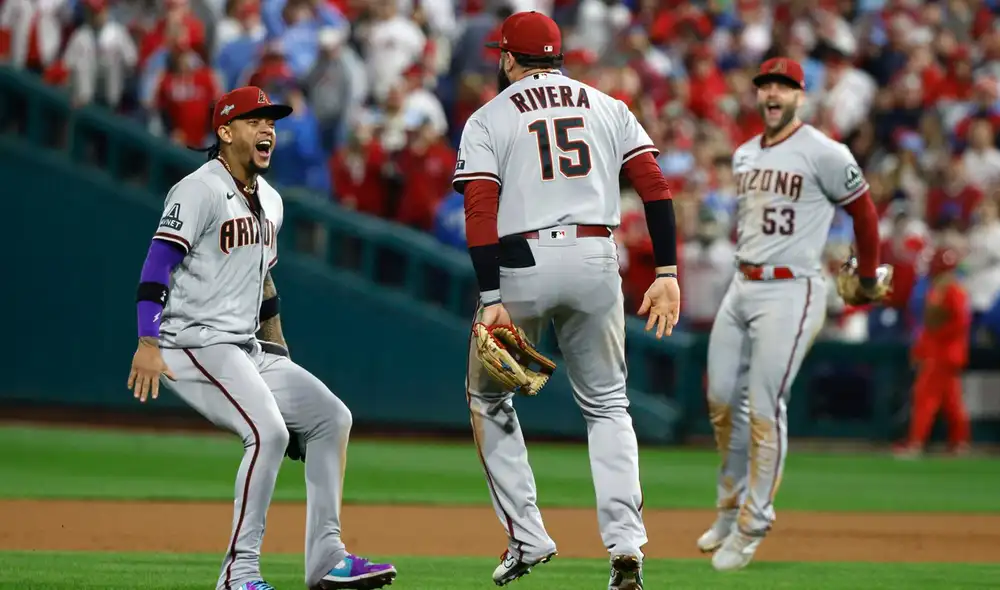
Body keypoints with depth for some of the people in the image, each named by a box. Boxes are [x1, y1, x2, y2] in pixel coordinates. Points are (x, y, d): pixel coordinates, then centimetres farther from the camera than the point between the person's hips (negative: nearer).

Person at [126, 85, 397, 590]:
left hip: (249, 351, 10)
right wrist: (148, 343, -30)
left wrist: (280, 358, 24)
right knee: (268, 431, -26)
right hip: (196, 345, -10)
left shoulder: (269, 201, 17)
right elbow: (158, 262, -19)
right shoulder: (201, 190, -11)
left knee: (331, 417, 8)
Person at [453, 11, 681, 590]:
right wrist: (666, 272, 0)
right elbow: (655, 186, 2)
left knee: (488, 397, 18)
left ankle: (527, 537, 10)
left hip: (520, 265, -3)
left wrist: (492, 299, -13)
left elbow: (481, 210, -8)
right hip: (596, 261, 3)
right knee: (607, 405, 15)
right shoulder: (608, 107, 14)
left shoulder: (488, 120, 5)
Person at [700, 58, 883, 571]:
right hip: (740, 288, 7)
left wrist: (868, 282, 9)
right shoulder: (743, 156, 11)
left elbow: (863, 212, -1)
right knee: (721, 401, 9)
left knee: (764, 410, -8)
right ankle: (730, 507, 25)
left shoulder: (823, 154, -10)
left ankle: (752, 527, 1)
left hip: (789, 293, -7)